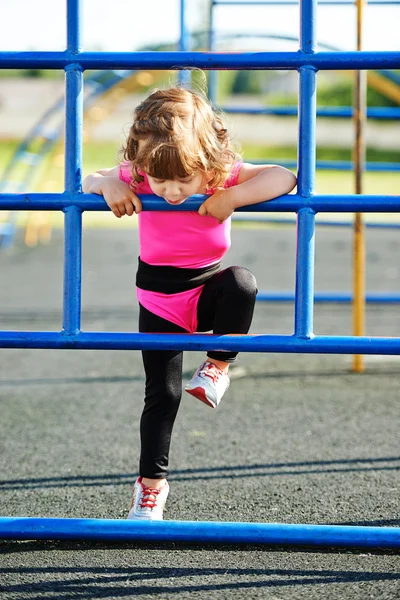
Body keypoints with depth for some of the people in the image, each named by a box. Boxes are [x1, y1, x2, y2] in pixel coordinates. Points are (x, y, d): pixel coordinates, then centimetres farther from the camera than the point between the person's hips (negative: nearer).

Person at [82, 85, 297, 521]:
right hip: (159, 301, 1)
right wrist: (109, 185, -27)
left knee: (241, 282, -36)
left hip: (208, 291, -1)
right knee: (162, 393, -1)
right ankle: (151, 481, 16)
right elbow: (88, 181, -4)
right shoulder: (139, 177, -17)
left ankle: (217, 368, -13)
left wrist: (231, 198, -39)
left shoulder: (225, 175, -21)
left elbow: (284, 178, -29)